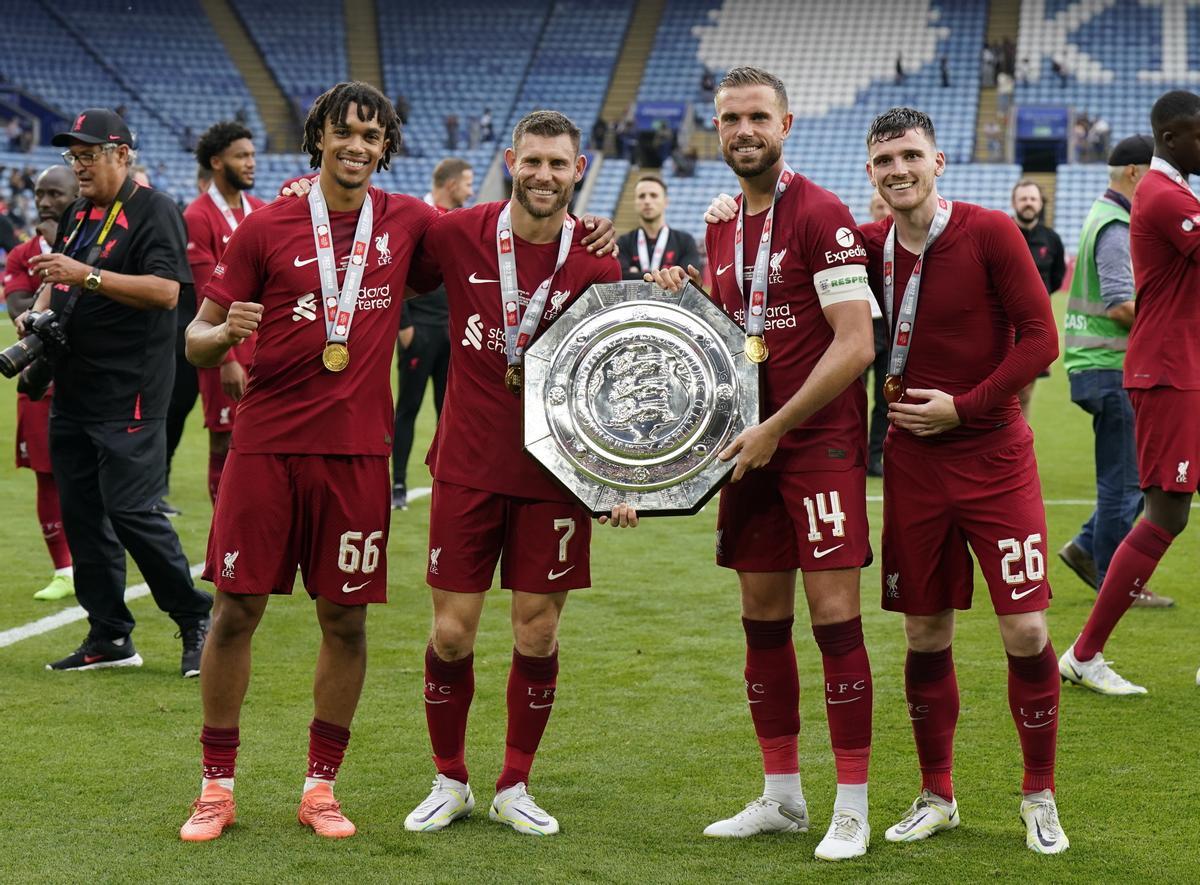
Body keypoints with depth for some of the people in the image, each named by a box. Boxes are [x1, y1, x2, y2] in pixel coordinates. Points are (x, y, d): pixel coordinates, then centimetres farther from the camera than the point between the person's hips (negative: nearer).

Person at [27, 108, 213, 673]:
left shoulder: (153, 211, -8)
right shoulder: (78, 214, 17)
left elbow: (166, 289, -21)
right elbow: (57, 278, 29)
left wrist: (88, 276, -25)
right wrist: (40, 311, 8)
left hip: (129, 393, -9)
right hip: (72, 391, 9)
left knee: (131, 511, -13)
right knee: (80, 513, 8)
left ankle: (197, 622, 1)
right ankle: (110, 638, 15)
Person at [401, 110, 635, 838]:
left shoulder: (597, 263, -3)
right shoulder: (457, 236, -3)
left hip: (556, 473, 0)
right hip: (468, 468, 0)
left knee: (539, 633, 4)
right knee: (452, 632, 2)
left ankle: (515, 788, 20)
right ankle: (450, 783, 21)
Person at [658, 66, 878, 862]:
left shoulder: (822, 216, -11)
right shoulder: (721, 228, 13)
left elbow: (855, 344, -16)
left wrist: (776, 427, -18)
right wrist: (684, 302, 3)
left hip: (819, 439, -7)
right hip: (751, 443, 7)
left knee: (833, 612, -8)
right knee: (763, 617, 10)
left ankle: (852, 808, -2)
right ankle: (782, 797, 20)